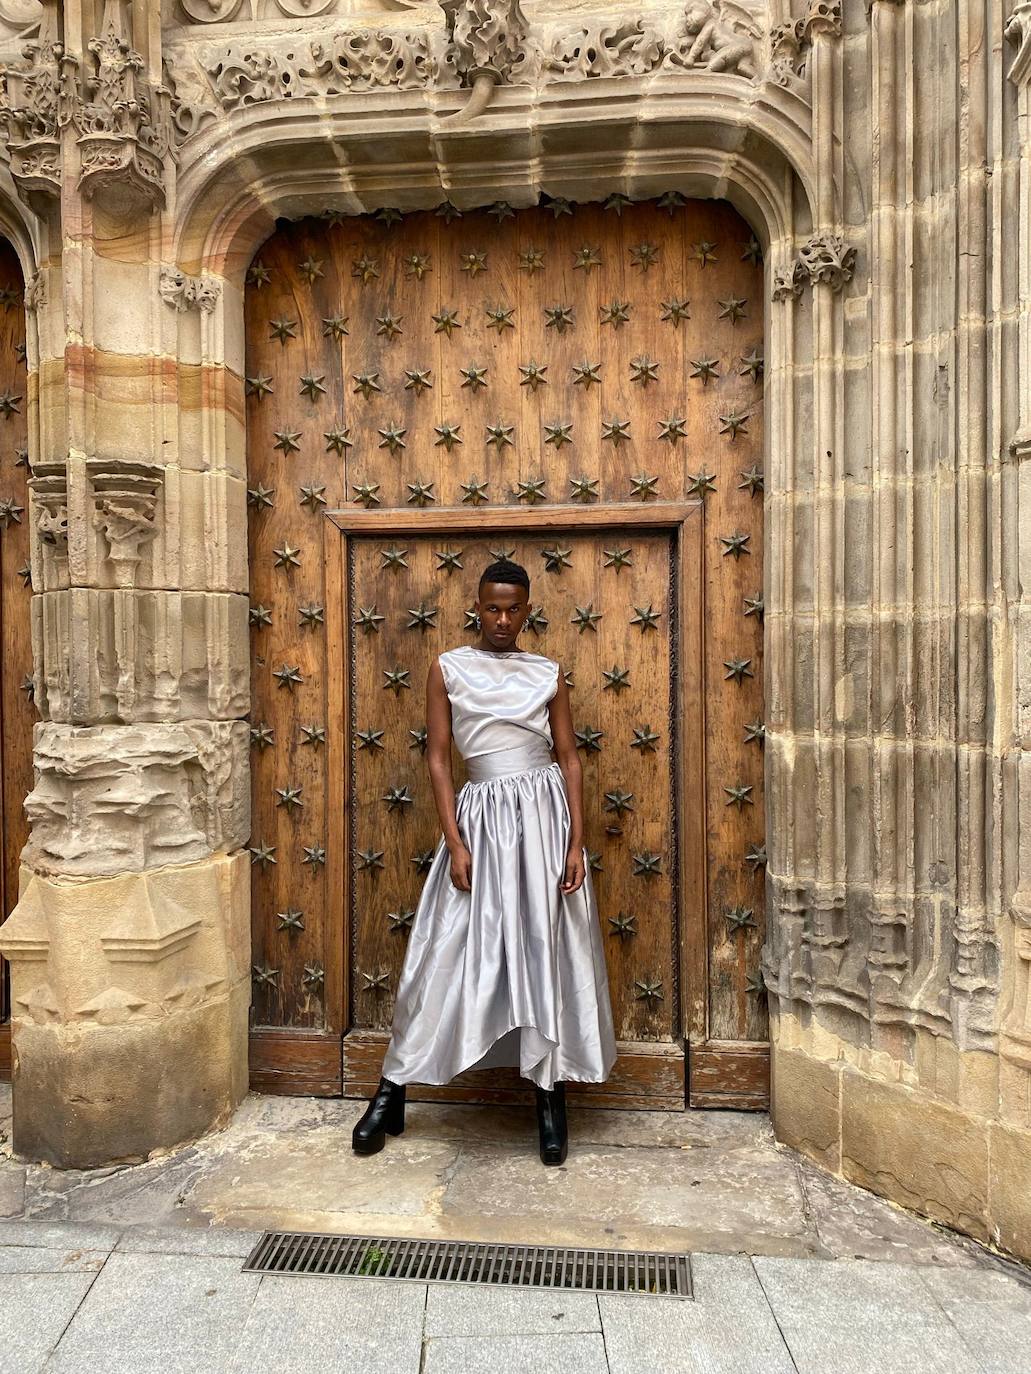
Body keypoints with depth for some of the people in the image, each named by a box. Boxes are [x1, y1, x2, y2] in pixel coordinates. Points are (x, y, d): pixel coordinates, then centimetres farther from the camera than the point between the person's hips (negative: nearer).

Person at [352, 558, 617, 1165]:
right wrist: (455, 844, -8)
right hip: (480, 816, -1)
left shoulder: (549, 673, 6)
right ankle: (391, 1096, 19)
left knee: (549, 951, 5)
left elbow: (570, 758, 5)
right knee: (446, 956, 3)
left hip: (544, 815, 1)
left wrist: (576, 842, -5)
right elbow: (438, 759, 0)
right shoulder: (448, 669, 4)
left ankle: (551, 1097, 22)